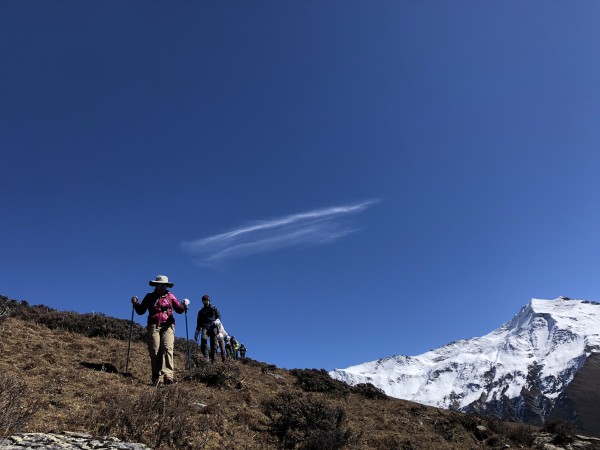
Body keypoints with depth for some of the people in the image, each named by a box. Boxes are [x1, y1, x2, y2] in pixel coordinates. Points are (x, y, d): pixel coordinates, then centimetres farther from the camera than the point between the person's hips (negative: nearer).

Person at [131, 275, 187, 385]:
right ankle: (156, 377, 1)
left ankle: (168, 375, -24)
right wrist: (136, 304, -2)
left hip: (167, 326, -1)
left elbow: (178, 309, 5)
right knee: (154, 351, -5)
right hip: (153, 326, 1)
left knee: (167, 349, -16)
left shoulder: (170, 296, 14)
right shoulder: (149, 296, 16)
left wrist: (184, 306, -16)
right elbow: (141, 311, 16)